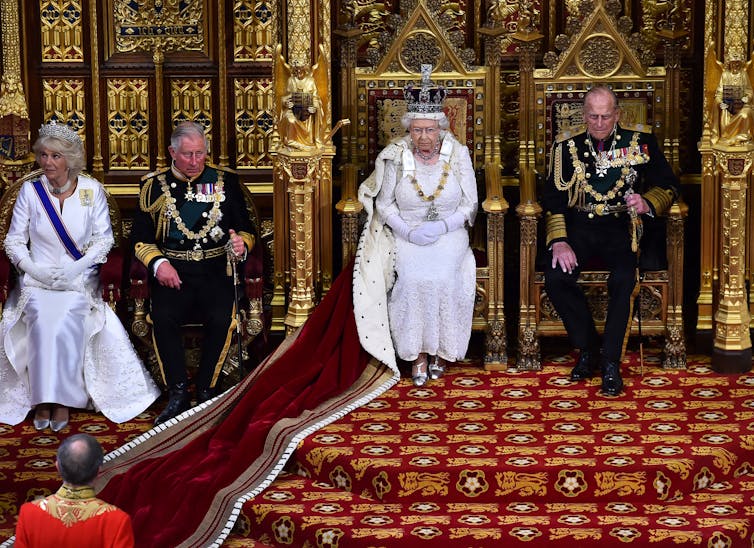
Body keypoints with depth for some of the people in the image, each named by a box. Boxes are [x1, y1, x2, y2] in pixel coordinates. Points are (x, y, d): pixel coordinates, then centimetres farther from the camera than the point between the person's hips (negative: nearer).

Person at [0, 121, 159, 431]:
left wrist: (75, 269, -12)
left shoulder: (92, 190, 1)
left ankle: (62, 400, -20)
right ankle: (42, 399, -20)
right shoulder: (30, 191, 2)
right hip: (37, 278, 1)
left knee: (65, 321, -30)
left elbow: (104, 238, 2)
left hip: (80, 279, -1)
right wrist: (35, 269, -11)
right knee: (43, 320, -30)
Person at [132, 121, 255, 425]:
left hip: (215, 271, 0)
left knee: (221, 319, -29)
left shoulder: (225, 182, 13)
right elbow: (141, 237, 8)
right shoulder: (155, 185, 11)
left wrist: (241, 243, -9)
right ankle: (178, 395, -16)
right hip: (172, 272, 0)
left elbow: (246, 229, 15)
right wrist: (158, 263, -10)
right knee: (163, 318, -29)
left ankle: (206, 392, -11)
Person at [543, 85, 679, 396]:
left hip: (621, 227, -1)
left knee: (623, 279, -31)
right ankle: (588, 347, -3)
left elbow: (668, 186, 8)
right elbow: (553, 198, 4)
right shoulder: (567, 148, 10)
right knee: (555, 278, -26)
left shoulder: (640, 144, 8)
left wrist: (647, 203, -15)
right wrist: (559, 240, -12)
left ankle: (611, 361, -17)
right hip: (579, 226, 1)